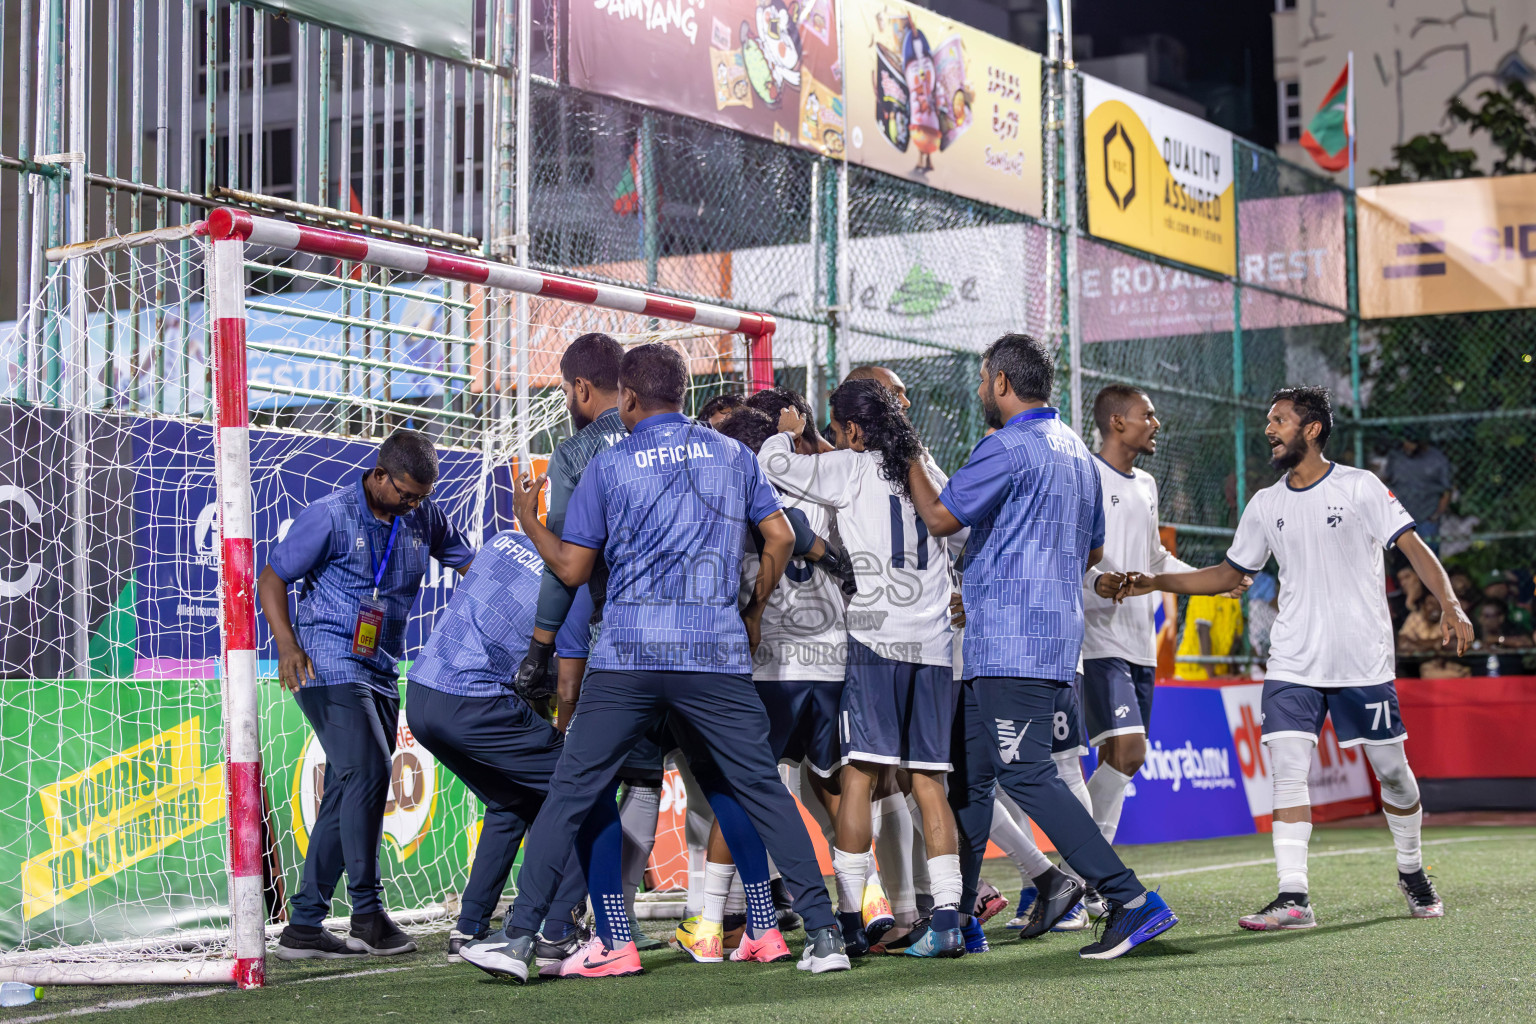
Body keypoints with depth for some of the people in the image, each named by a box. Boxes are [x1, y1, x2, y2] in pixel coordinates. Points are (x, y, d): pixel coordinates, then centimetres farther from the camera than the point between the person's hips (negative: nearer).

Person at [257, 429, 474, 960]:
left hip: (382, 673, 7)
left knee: (348, 795, 6)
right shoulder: (330, 516, -9)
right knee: (368, 772, -20)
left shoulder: (424, 518, 7)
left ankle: (303, 926, 10)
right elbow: (272, 579, -5)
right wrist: (287, 644, -19)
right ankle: (367, 911, -12)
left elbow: (473, 563, 17)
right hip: (329, 663, -7)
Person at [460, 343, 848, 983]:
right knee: (762, 791, 6)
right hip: (716, 652, 2)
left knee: (573, 794, 3)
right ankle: (823, 932, 2)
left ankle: (519, 936, 0)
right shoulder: (732, 454, 11)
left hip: (627, 655, -1)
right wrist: (753, 611, 26)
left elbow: (572, 569, 7)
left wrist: (527, 521, 24)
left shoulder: (608, 466, 4)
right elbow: (780, 537, 13)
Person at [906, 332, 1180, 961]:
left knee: (1025, 773, -12)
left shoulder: (1007, 447, -12)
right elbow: (1091, 551, 26)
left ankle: (1130, 901, -16)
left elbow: (941, 518, -8)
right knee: (970, 773, 13)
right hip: (1056, 632, 10)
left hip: (1011, 641, -10)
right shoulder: (1077, 452, 18)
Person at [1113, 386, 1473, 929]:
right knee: (1287, 768, -12)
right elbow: (1230, 573, 19)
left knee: (1392, 770, 5)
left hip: (1363, 660, -3)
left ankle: (1412, 873, 29)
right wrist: (1156, 582, 9)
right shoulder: (1265, 505, 10)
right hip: (1292, 662, 3)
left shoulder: (1361, 487, -3)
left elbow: (1414, 548, -6)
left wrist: (1450, 605, -20)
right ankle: (1293, 896, -13)